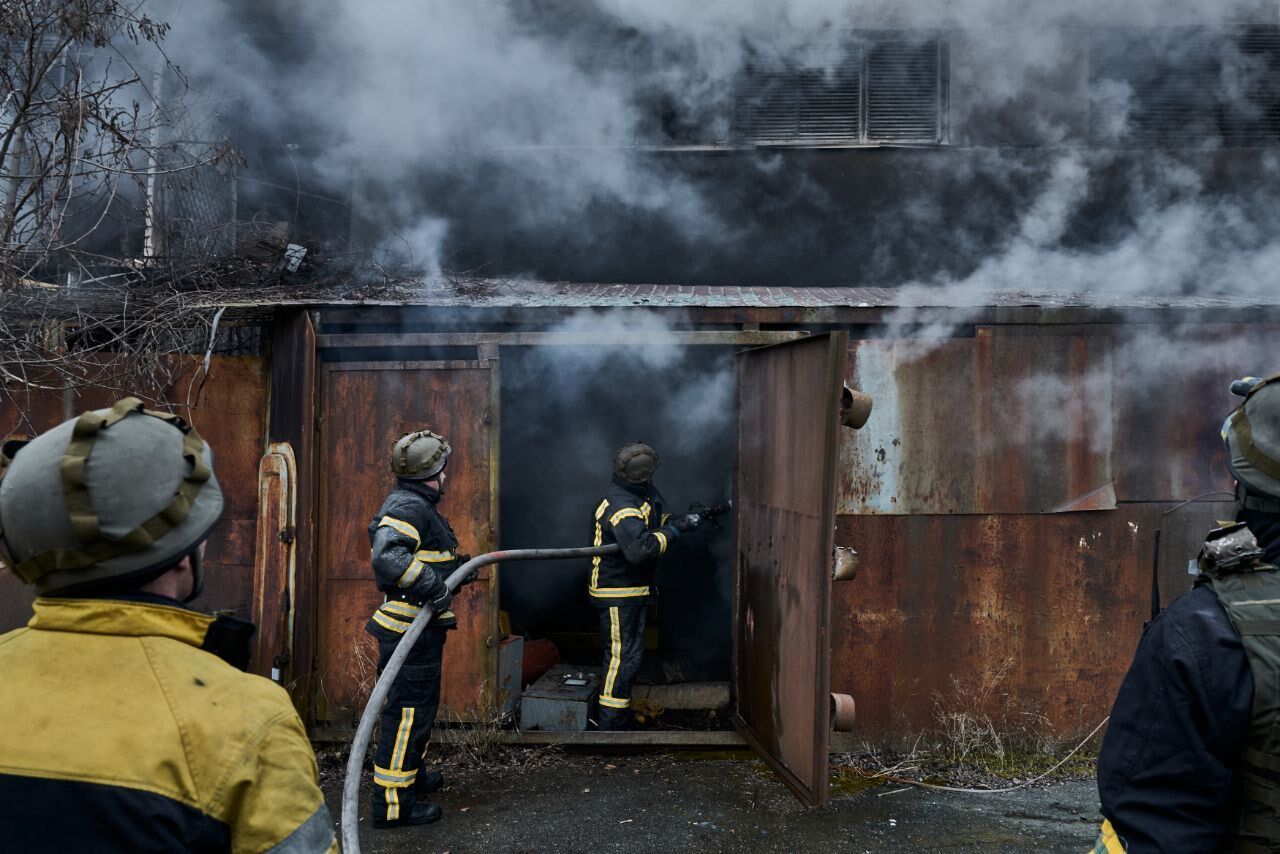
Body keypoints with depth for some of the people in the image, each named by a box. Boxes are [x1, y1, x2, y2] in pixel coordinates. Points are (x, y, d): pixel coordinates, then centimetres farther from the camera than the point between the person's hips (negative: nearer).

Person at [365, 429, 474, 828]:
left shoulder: (417, 505, 16)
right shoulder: (407, 507, -19)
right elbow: (387, 557, -35)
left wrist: (457, 564, 22)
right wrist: (434, 586, -34)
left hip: (419, 627, 11)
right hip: (410, 630, -11)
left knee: (418, 706, 24)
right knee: (409, 710, -4)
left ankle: (411, 774, 42)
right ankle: (392, 802, 3)